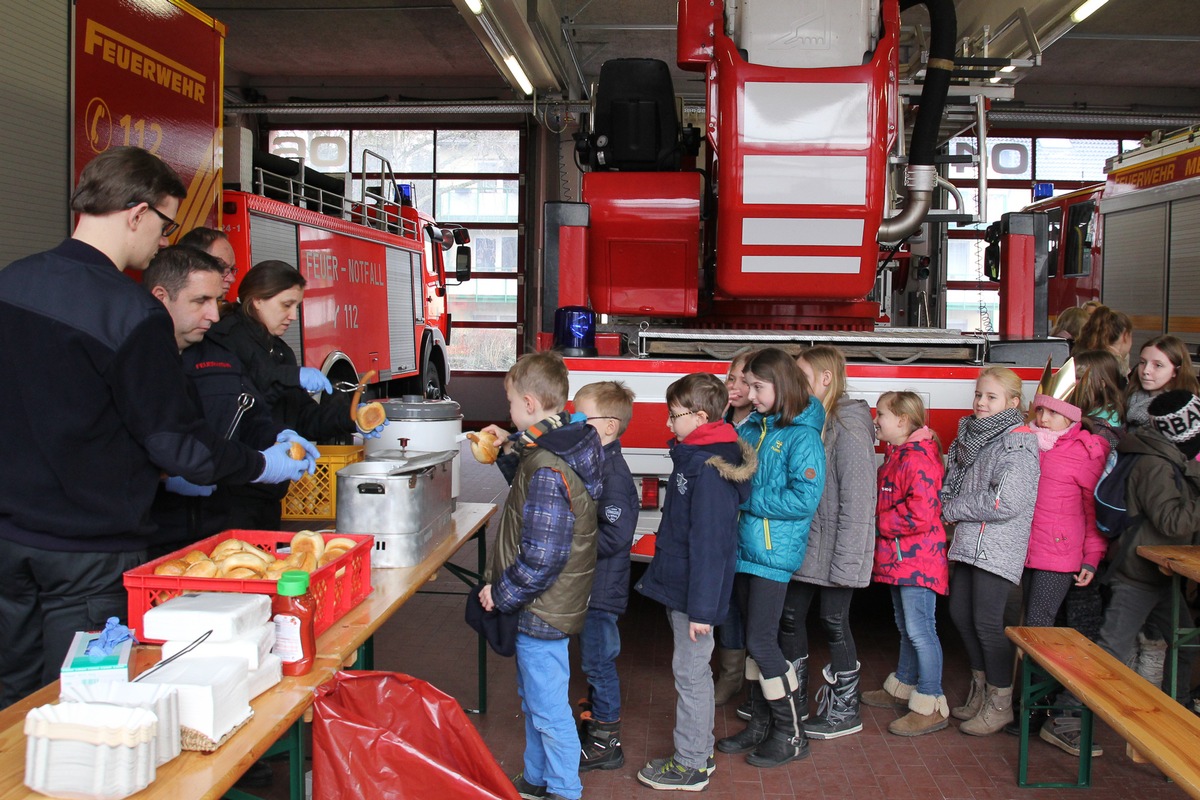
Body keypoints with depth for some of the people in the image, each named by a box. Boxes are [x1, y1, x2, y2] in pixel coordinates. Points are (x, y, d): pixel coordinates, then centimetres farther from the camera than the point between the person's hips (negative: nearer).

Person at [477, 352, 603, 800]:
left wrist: (500, 592, -16)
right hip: (546, 605, 11)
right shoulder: (557, 448, 3)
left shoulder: (547, 470, -27)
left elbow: (541, 557, -28)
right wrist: (511, 449, 12)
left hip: (542, 611, -11)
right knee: (533, 697, 25)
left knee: (548, 709, 6)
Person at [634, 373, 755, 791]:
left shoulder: (708, 470, -23)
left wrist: (701, 607, -23)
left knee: (690, 672, 2)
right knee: (694, 671, 19)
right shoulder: (695, 457, 9)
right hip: (681, 585, 10)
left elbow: (709, 543, -25)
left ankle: (690, 765, 15)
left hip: (694, 591, -10)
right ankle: (699, 753, 32)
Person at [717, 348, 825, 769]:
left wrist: (746, 498, -16)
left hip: (774, 552, -7)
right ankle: (760, 724, 29)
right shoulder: (752, 426, 7)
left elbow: (804, 499, -20)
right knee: (754, 639, 15)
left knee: (762, 641, -4)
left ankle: (791, 734, 12)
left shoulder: (802, 436, -13)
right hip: (745, 545, 7)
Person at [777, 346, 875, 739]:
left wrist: (845, 558, -21)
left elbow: (858, 498, -20)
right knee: (790, 616, 14)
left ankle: (844, 710, 19)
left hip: (833, 547, -8)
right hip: (804, 544, 8)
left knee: (834, 622, 3)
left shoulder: (848, 427, -17)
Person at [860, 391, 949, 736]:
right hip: (899, 558, 11)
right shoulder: (895, 456, 15)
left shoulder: (918, 460, -20)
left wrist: (880, 522, -16)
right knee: (906, 628, 22)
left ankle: (930, 706, -1)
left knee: (920, 630, -7)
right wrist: (878, 520, 10)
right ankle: (903, 686, 36)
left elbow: (920, 514, -27)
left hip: (917, 561, -11)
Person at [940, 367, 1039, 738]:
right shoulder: (972, 436, 12)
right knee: (960, 613, 13)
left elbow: (1006, 502, -21)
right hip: (968, 541, 8)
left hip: (998, 547, -8)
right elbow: (952, 484, 18)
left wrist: (952, 509, -11)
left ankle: (1001, 701, 12)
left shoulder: (1018, 442, -12)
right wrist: (951, 509, -4)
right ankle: (980, 687, 30)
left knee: (987, 621, -3)